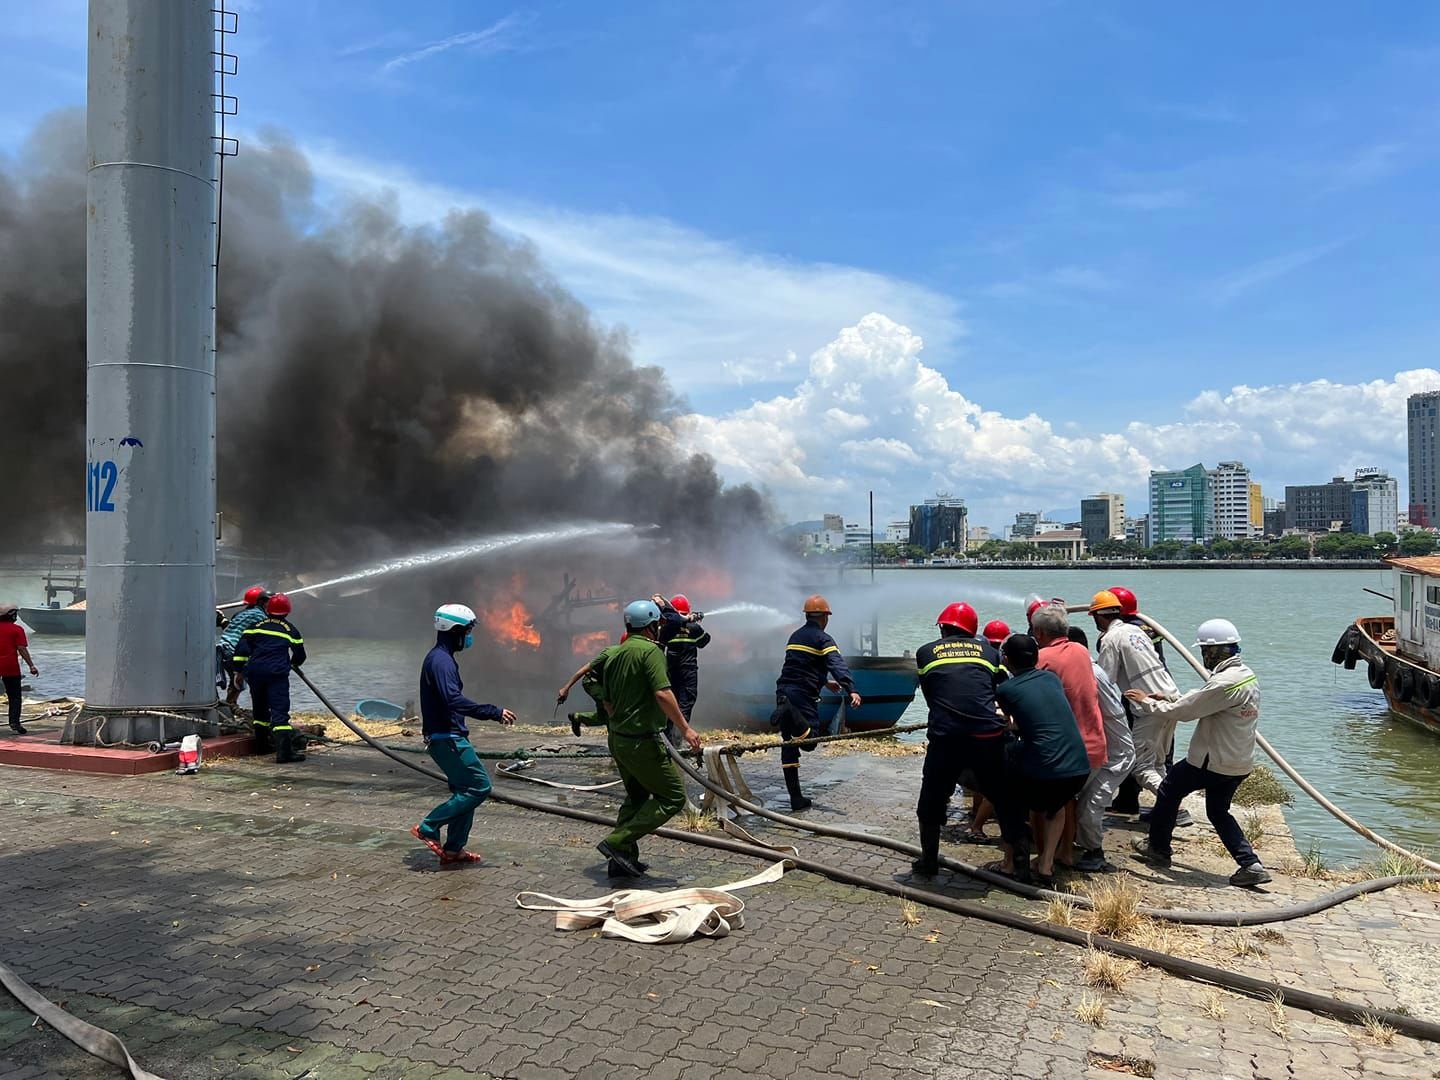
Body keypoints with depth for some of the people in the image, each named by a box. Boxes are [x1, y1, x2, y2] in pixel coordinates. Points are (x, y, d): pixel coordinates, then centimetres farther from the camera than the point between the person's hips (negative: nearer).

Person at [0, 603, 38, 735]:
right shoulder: (17, 630, -6)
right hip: (11, 666, -4)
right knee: (14, 696, 3)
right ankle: (15, 723, -3)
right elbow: (22, 649, -11)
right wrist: (31, 666, -9)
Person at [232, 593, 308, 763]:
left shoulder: (257, 626, 11)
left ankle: (261, 745, 31)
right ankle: (284, 751, -19)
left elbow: (242, 648, 2)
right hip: (277, 674, -3)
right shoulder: (290, 630, 7)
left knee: (259, 709, 21)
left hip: (254, 671, 3)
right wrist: (294, 663, 37)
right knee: (279, 710, -8)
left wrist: (239, 670, 5)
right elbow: (299, 655, 15)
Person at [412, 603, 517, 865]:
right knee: (479, 787, -8)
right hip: (447, 738, -11)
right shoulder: (441, 660, -17)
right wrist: (493, 712, -30)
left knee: (465, 790, 14)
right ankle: (428, 828, -4)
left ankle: (453, 849, 18)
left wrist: (491, 713, 22)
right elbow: (454, 701, -30)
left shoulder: (441, 658, 16)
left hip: (448, 737, 11)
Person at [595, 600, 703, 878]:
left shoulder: (615, 655, 12)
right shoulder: (650, 650, -14)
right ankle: (617, 842, -6)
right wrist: (685, 728, -20)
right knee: (673, 796, -1)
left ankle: (623, 857, 23)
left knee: (636, 797, 23)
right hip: (643, 740, -9)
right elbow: (663, 693, -24)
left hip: (617, 738, 9)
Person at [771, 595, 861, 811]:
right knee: (809, 741, -5)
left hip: (783, 693, 7)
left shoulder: (795, 637, 20)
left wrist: (826, 681, 45)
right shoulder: (823, 640, -3)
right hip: (803, 696, -7)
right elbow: (838, 665, -19)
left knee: (789, 747, 8)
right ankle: (791, 715, -31)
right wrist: (851, 690, -31)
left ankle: (796, 799, 8)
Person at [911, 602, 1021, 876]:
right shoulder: (987, 649, 13)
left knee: (932, 801, 18)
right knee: (1003, 798, 20)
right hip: (987, 735, 1)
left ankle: (929, 861, 26)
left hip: (945, 738, -1)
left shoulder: (926, 653, 10)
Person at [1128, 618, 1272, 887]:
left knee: (1169, 790, 11)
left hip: (1213, 762, -9)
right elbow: (1201, 701, 15)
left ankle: (1158, 848, 23)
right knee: (1218, 812, 22)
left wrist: (1147, 702, -9)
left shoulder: (1224, 683, -25)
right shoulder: (1246, 676, 7)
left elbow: (1184, 711, -21)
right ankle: (1251, 864, 12)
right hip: (1239, 762, 9)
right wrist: (1170, 697, 10)